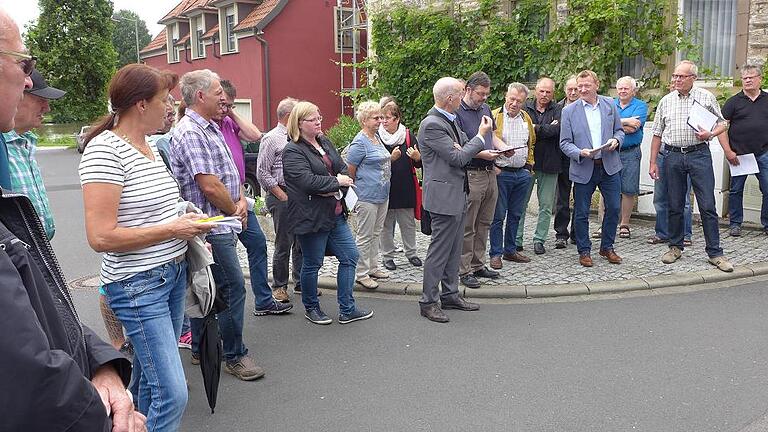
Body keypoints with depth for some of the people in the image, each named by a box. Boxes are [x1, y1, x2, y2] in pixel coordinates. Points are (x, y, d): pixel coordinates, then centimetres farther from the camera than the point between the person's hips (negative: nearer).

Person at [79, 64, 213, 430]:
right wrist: (172, 229, -17)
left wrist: (186, 224, 7)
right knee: (172, 393, -8)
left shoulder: (150, 147, 10)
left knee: (150, 378, 19)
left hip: (173, 274, 9)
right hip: (138, 286, -9)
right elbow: (101, 237, -22)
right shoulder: (104, 150, -16)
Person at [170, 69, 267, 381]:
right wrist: (235, 211, -8)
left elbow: (231, 172, 17)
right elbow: (210, 186, -22)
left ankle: (200, 350, 29)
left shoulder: (211, 128, 15)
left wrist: (241, 199, -1)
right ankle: (235, 356, 7)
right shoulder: (190, 133, -17)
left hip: (217, 225, 10)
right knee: (233, 288, -5)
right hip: (211, 227, -10)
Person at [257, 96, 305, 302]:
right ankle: (279, 286, 14)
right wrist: (282, 196, -12)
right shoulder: (272, 139, -6)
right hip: (282, 197, -7)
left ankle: (301, 283, 24)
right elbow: (262, 173, -11)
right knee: (283, 244, 1)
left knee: (301, 242, 12)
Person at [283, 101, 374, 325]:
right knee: (312, 264, 6)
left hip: (335, 213, 8)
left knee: (350, 257, 8)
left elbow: (343, 168, 9)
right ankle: (311, 308, 27)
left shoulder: (325, 142, 12)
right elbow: (307, 181, -24)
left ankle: (347, 310, 19)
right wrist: (336, 182, -12)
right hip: (312, 217, -8)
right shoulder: (293, 151, -12)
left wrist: (334, 188, -11)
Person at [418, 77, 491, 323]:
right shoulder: (431, 124, -19)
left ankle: (450, 294, 27)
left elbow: (463, 148, 20)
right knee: (440, 249, -3)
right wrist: (481, 136, -10)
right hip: (444, 196, -10)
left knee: (454, 249, 16)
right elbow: (458, 157, -20)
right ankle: (428, 302, 8)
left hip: (458, 194, 10)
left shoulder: (449, 120, 12)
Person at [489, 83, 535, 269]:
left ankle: (511, 250, 23)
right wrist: (492, 167, -14)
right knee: (498, 216, 0)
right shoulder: (494, 116, -6)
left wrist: (529, 165, 13)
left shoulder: (526, 118, 11)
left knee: (515, 215, 12)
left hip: (522, 173, 5)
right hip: (501, 173, -5)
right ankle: (496, 254, 8)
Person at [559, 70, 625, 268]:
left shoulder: (610, 104, 7)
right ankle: (584, 251, 19)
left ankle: (607, 247, 25)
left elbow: (619, 130, 15)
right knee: (581, 213, 4)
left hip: (609, 166, 3)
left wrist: (616, 140, -7)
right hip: (583, 169, -2)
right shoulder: (569, 111, -2)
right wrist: (580, 152, -21)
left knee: (613, 208, 7)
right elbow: (565, 142, -3)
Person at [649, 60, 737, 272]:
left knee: (707, 206, -3)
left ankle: (715, 253, 3)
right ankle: (675, 247, 20)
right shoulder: (666, 101, 11)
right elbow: (657, 134, 13)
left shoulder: (706, 97, 5)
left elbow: (721, 124, 8)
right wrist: (653, 162, 8)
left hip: (699, 154, -2)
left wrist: (710, 134, -14)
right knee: (675, 205, 7)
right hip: (673, 156, 2)